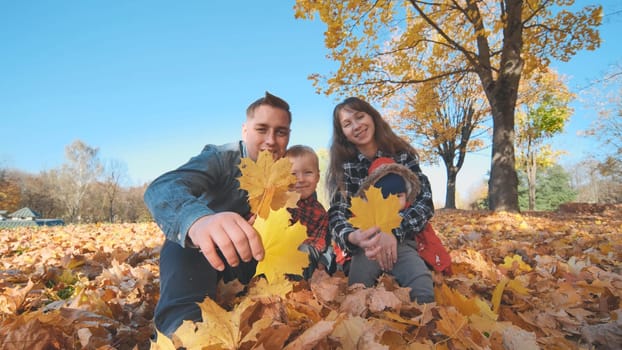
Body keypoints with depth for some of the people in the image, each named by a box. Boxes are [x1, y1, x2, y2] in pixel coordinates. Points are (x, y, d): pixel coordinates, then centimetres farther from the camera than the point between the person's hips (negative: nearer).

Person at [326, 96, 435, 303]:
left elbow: (425, 201, -6)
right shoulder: (343, 166, 2)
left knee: (424, 295, -26)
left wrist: (394, 232, -23)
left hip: (400, 240, 1)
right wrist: (353, 237, -33)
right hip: (363, 243, 0)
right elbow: (337, 214, -9)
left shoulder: (402, 155, 3)